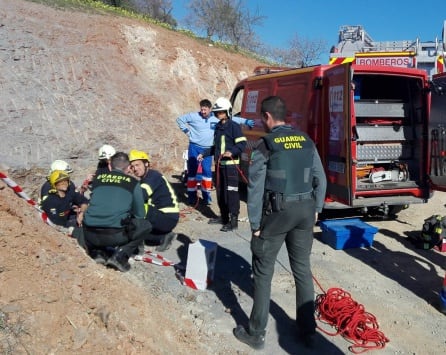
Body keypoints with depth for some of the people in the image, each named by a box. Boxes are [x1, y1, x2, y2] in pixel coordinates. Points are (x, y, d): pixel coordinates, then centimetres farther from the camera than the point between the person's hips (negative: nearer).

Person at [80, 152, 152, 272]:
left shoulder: (97, 178, 15)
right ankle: (121, 255, 4)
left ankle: (97, 252, 11)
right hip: (115, 235, -4)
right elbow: (140, 215, 12)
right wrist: (128, 220, 35)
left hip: (90, 235, 4)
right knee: (145, 226, 20)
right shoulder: (133, 183, 7)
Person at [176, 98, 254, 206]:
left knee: (207, 171, -2)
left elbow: (233, 119, 6)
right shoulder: (193, 116, -5)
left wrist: (246, 121, 0)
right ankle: (192, 195, 10)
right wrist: (187, 131, 1)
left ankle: (206, 194, 11)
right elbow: (180, 119, 6)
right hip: (194, 147, -1)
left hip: (207, 149, 1)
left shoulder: (217, 118, -1)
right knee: (192, 171, 1)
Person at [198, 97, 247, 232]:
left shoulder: (234, 126, -8)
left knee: (231, 192, -8)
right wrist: (203, 154, 20)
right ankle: (224, 217, 27)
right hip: (219, 164, 9)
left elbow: (242, 144, -15)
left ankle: (233, 221, -4)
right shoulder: (217, 127, 17)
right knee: (220, 191, 14)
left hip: (230, 164, -9)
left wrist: (232, 152, -29)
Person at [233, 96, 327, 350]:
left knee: (263, 272, 7)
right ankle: (308, 330, 25)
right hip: (305, 211, 5)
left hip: (276, 213, -5)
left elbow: (256, 189, -11)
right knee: (303, 269, 15)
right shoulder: (307, 141, 6)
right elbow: (321, 180, 8)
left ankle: (256, 333, 17)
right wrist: (316, 210, 17)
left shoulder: (265, 145, -10)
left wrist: (255, 224, -4)